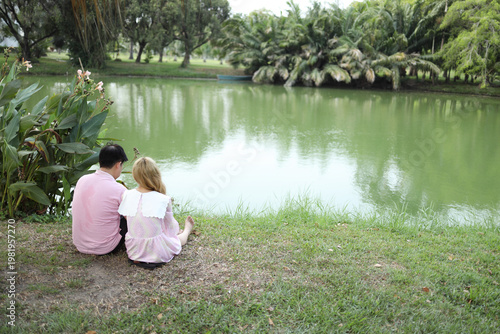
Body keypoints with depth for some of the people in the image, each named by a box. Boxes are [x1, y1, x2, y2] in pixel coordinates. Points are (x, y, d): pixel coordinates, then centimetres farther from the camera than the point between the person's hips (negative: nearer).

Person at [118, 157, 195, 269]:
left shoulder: (127, 195, -10)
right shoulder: (164, 200, -20)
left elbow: (127, 219, 5)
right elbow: (171, 227, -6)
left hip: (134, 251, 4)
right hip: (157, 254, -4)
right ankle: (187, 230, 60)